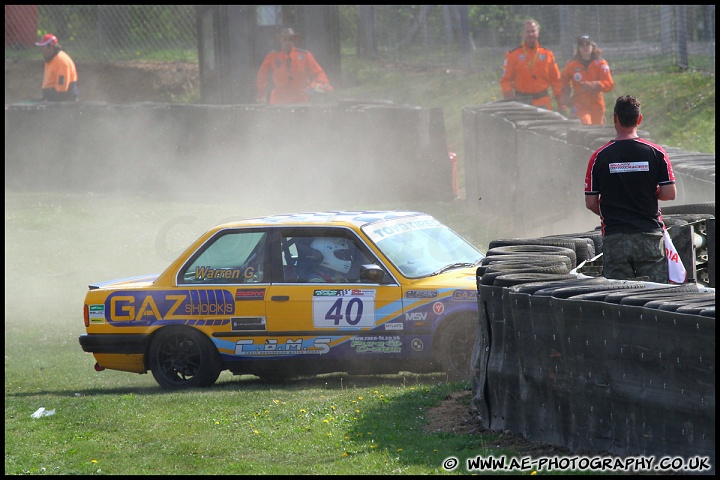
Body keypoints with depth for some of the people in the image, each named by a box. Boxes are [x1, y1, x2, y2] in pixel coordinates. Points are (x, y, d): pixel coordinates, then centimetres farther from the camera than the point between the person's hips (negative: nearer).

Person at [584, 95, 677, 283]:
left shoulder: (599, 157, -3)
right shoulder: (656, 153, -3)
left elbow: (590, 203, 0)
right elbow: (669, 194, -3)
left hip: (614, 236, 0)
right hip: (649, 236, 0)